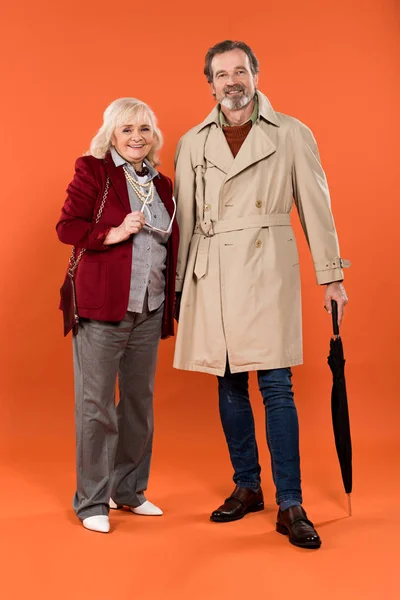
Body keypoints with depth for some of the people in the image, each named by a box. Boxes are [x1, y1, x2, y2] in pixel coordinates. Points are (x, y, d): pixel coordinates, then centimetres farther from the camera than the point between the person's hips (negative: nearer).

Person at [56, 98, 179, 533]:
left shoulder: (160, 183, 14)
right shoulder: (92, 170, -2)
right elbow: (67, 227, -7)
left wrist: (171, 306, 11)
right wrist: (114, 233, -20)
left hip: (149, 308, 6)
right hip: (102, 305, -6)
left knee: (140, 400, 13)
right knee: (96, 403, 0)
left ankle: (130, 490, 29)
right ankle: (92, 501, 14)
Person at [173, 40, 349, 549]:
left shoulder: (291, 135, 3)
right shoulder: (192, 144, 10)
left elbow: (316, 209, 3)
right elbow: (184, 220, 13)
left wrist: (332, 277, 1)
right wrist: (179, 286, 13)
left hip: (267, 272, -3)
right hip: (212, 276, 3)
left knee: (277, 388, -6)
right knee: (230, 387, 9)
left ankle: (290, 506, 3)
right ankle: (247, 488, 25)